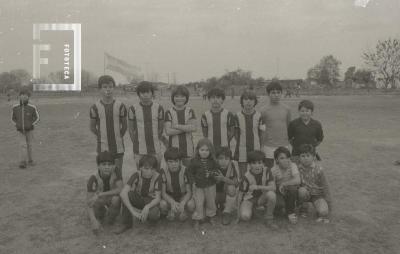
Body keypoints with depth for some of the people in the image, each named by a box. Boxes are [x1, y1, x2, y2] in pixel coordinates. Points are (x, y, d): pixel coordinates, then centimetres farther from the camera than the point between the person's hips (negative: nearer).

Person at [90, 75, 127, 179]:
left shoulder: (120, 106, -3)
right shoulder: (95, 107, -4)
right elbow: (92, 127, 7)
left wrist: (119, 137, 6)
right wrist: (100, 137, 5)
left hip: (118, 148, 0)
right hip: (103, 148, 0)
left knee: (118, 173, 6)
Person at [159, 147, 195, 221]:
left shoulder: (185, 171, -20)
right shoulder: (163, 171, -18)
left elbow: (189, 192, -19)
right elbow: (163, 192, -17)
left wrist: (182, 203, -40)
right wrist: (172, 202, -38)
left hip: (183, 196, 0)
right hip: (169, 197, 1)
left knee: (191, 205, -32)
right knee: (162, 204, -33)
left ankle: (183, 211, 4)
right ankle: (171, 212, 4)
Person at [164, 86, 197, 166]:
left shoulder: (190, 111, 5)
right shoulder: (169, 112, 0)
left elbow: (194, 128, -10)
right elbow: (168, 132, -11)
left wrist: (176, 126, -13)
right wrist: (186, 128, -12)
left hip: (188, 150, 2)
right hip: (174, 150, -1)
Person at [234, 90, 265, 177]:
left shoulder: (259, 116, -2)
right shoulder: (237, 116, -3)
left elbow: (261, 133, 4)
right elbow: (236, 134, 3)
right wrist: (242, 143, -3)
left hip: (256, 150, 1)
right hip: (242, 152, 0)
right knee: (243, 176, 6)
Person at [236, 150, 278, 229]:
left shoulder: (267, 171, -15)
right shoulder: (247, 177, -19)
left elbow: (273, 187, -22)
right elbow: (240, 194, -10)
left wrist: (258, 187, -35)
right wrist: (238, 213, -8)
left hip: (262, 197, 2)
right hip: (249, 198, -1)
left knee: (271, 194, -32)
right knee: (245, 216, -29)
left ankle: (268, 219, -10)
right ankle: (250, 211, 10)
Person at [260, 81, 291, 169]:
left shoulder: (286, 109, 5)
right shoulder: (264, 111, -2)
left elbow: (288, 127, 14)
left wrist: (287, 141, 13)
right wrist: (261, 148, 4)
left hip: (284, 146, 2)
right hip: (269, 148, -2)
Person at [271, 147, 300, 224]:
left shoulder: (292, 165, -17)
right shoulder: (274, 170, -14)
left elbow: (297, 180, -32)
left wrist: (283, 184, -26)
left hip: (291, 192, 1)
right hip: (279, 191, 0)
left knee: (292, 188, -35)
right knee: (279, 204, -32)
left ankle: (290, 212, -10)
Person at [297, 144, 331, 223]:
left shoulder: (318, 169, -18)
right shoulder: (298, 168, -15)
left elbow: (325, 187, -12)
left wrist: (329, 206, -9)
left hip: (317, 195, -2)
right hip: (306, 193, 2)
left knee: (323, 212, -27)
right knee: (302, 191, -34)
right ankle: (303, 208, -4)